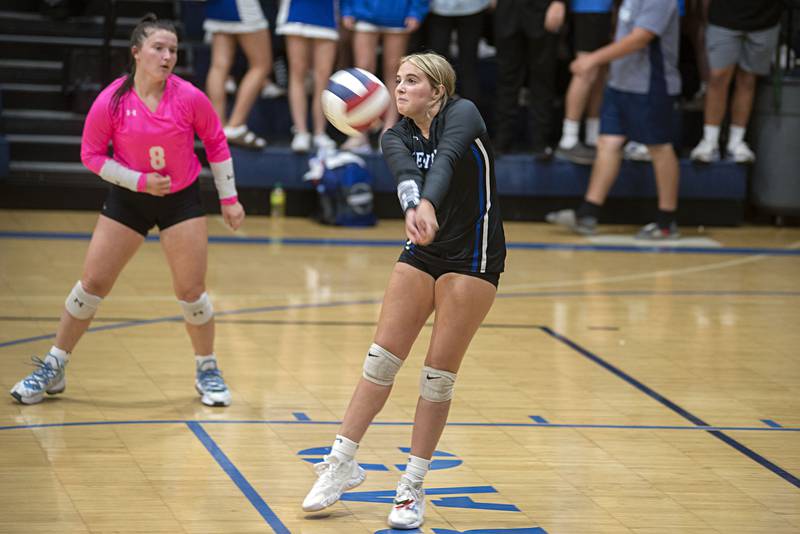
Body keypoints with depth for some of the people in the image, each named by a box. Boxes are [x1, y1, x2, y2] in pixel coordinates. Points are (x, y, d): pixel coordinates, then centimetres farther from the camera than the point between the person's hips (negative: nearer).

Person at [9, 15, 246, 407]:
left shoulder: (189, 98, -15)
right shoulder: (111, 102, -17)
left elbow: (216, 143, -1)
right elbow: (92, 154, -7)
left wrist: (229, 199, 2)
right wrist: (139, 180, -18)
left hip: (181, 199, 0)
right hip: (127, 199, 0)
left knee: (191, 290, -2)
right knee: (92, 283, 0)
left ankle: (207, 372, 19)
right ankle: (52, 369, 12)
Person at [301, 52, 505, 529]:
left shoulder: (462, 114, -14)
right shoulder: (396, 138, -1)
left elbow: (446, 160, -35)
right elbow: (407, 175, -24)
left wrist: (428, 204, -56)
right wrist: (412, 209, -48)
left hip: (474, 258, -5)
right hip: (423, 253, 5)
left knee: (439, 374, -4)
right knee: (381, 359, 0)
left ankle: (413, 488, 7)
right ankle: (342, 464, 13)